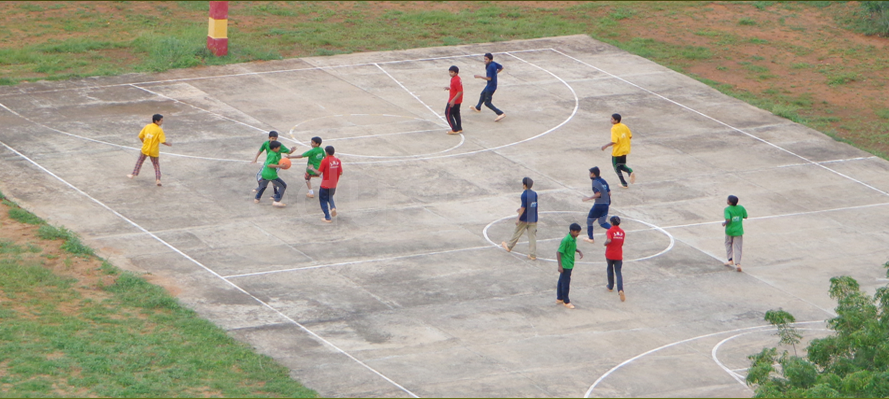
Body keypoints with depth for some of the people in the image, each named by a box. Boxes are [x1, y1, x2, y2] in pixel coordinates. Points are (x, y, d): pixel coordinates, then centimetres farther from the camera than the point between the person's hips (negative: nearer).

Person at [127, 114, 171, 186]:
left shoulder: (147, 126, -4)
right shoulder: (159, 130, -17)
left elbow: (140, 137, 2)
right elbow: (163, 141, -21)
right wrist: (168, 144, -2)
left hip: (145, 149, 3)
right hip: (154, 151, -3)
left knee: (140, 161, 23)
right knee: (156, 165, 11)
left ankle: (133, 174, 32)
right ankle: (158, 179, 2)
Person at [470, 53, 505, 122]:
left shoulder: (490, 67, -28)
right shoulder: (494, 64, -2)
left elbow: (489, 78, -29)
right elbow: (501, 67, 13)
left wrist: (480, 76, -21)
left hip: (491, 87, -10)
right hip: (489, 85, 10)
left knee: (487, 103, -5)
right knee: (482, 95, 33)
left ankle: (501, 114, -12)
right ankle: (478, 108, 58)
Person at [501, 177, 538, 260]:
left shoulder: (524, 195, -19)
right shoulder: (534, 194, 2)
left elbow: (523, 207, -19)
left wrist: (518, 218, -12)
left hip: (524, 219, -5)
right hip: (533, 219, 5)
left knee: (517, 233, 14)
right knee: (532, 236, 6)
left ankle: (509, 247, 34)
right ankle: (533, 254, 4)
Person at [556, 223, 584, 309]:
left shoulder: (574, 239, 3)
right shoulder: (566, 240, -24)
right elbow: (558, 252, -21)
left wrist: (579, 251, 2)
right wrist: (560, 266, -24)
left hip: (570, 264, 9)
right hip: (565, 265, -9)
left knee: (561, 281, 20)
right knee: (565, 283, 1)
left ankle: (559, 298, 31)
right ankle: (566, 301, 12)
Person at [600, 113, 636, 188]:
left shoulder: (614, 129, -20)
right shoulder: (624, 126, 1)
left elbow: (614, 141, -27)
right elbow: (630, 136, 6)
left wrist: (606, 146, -16)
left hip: (617, 151, -7)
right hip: (625, 150, 7)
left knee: (617, 168, 10)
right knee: (622, 165, 22)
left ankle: (624, 184, 13)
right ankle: (630, 172, -9)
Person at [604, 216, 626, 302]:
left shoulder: (610, 231, -13)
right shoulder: (622, 232, 2)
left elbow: (609, 240, -29)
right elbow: (622, 243, 9)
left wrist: (605, 243, -10)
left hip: (610, 255, -2)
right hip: (619, 255, 2)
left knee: (610, 270, 22)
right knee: (618, 273, 0)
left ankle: (610, 287, 36)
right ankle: (620, 290, -19)